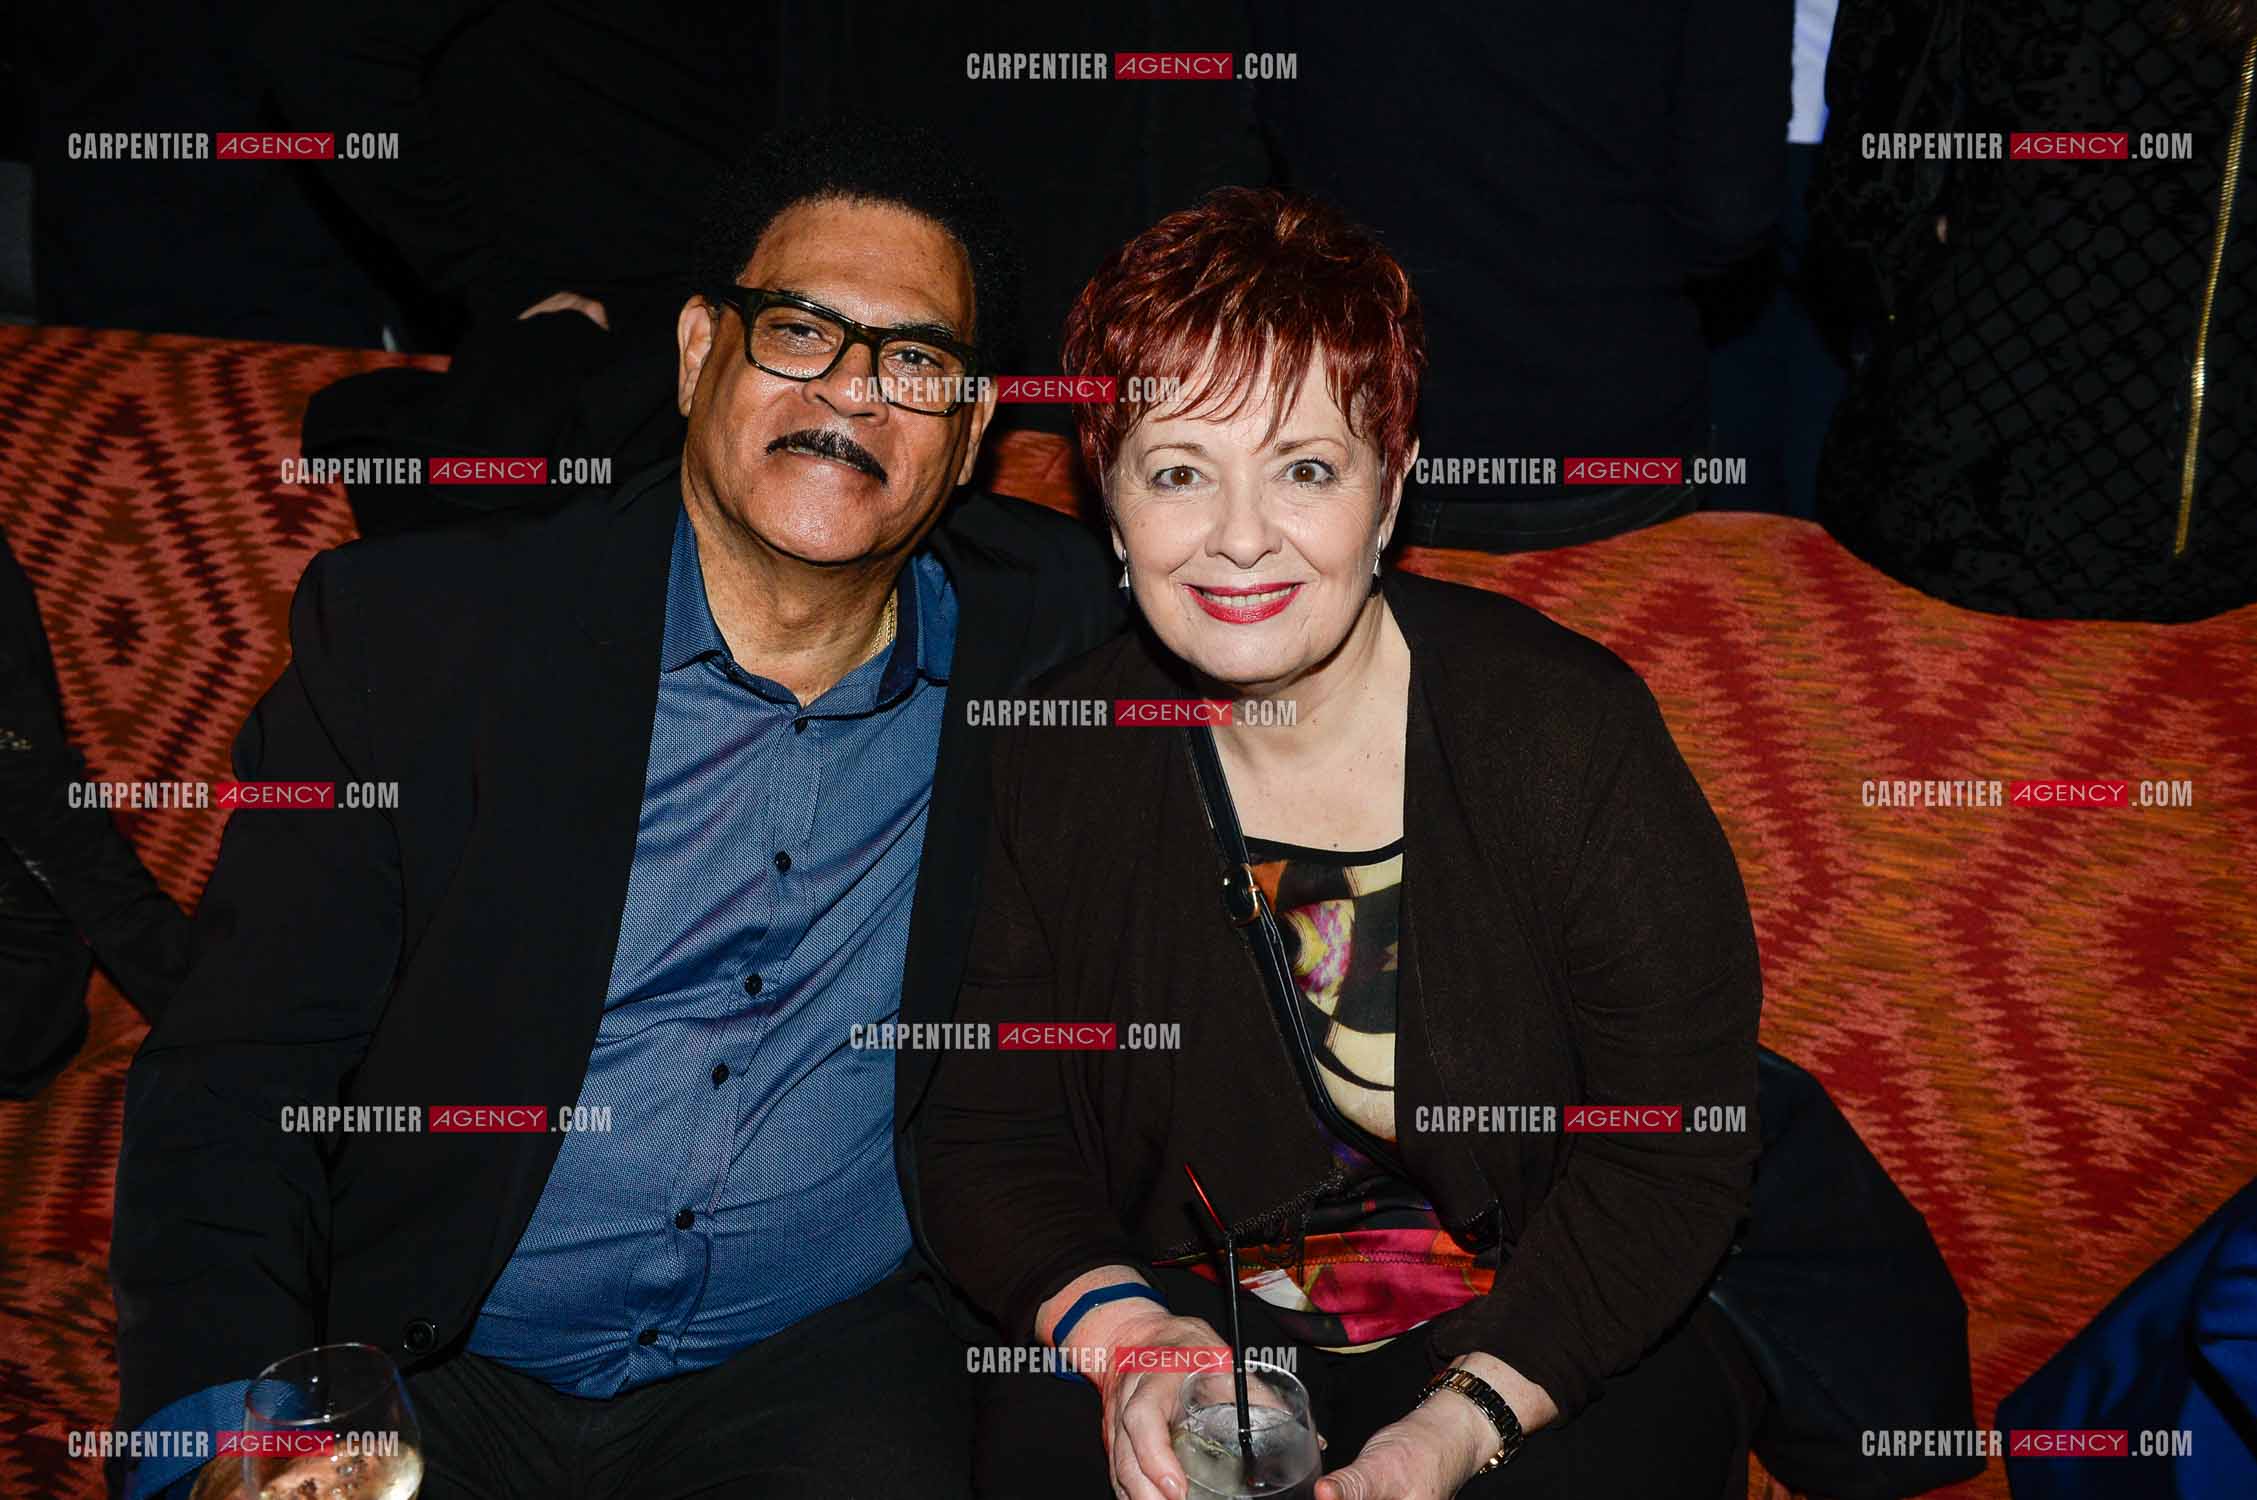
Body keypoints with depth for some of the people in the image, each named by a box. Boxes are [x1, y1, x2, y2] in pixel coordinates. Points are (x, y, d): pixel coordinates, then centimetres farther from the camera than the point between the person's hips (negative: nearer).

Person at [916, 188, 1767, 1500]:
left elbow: (1675, 1153, -12)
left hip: (1548, 1337, 0)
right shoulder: (1054, 763, -6)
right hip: (1200, 1321, 1)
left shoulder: (1574, 730, -15)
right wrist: (1120, 1335, -21)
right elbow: (990, 1135, -1)